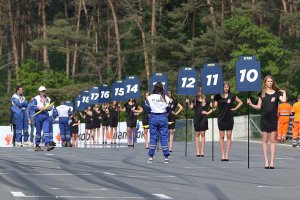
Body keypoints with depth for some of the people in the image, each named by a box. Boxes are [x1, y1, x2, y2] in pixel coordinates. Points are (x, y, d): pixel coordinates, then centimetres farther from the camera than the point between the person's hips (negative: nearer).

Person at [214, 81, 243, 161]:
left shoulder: (232, 96, 2)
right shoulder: (218, 96, 2)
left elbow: (240, 102, 11)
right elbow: (215, 105, -3)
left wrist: (235, 108, 0)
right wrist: (213, 99, -18)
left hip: (229, 118, 0)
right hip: (221, 118, 0)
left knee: (229, 136, 0)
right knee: (222, 137, 2)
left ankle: (227, 154, 2)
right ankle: (223, 154, 5)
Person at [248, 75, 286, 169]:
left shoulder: (277, 93, 3)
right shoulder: (262, 93, 6)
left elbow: (284, 100, -15)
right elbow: (259, 106, 8)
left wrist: (284, 92, -4)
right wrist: (251, 104, -6)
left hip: (273, 119, -1)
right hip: (264, 119, 1)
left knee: (272, 140, 0)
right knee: (265, 140, 3)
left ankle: (272, 161, 1)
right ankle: (266, 161, 6)